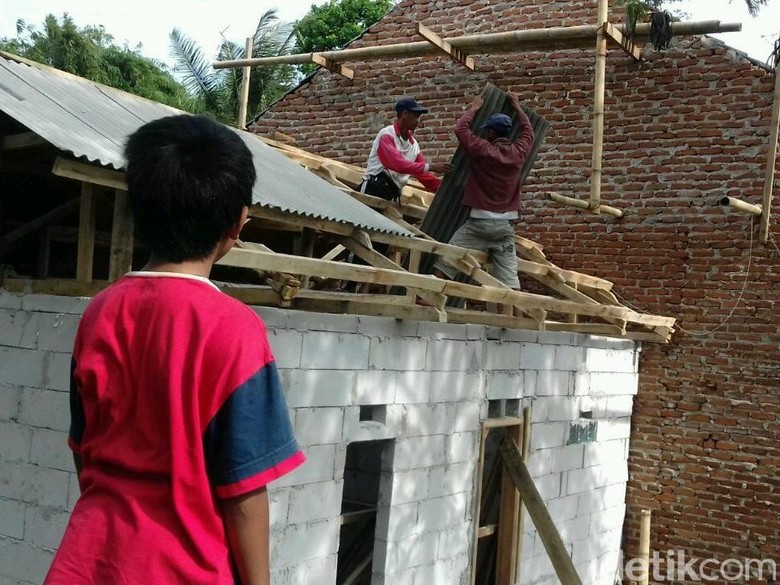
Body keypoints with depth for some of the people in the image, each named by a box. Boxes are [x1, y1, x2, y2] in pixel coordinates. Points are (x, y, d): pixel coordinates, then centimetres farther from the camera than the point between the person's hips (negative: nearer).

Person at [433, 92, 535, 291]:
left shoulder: (482, 150, -8)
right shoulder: (518, 152, 4)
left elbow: (461, 128, 5)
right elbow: (528, 131, 25)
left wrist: (474, 108, 20)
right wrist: (517, 107, 37)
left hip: (479, 221, -4)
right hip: (506, 224, 4)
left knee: (444, 265, 0)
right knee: (509, 278, 1)